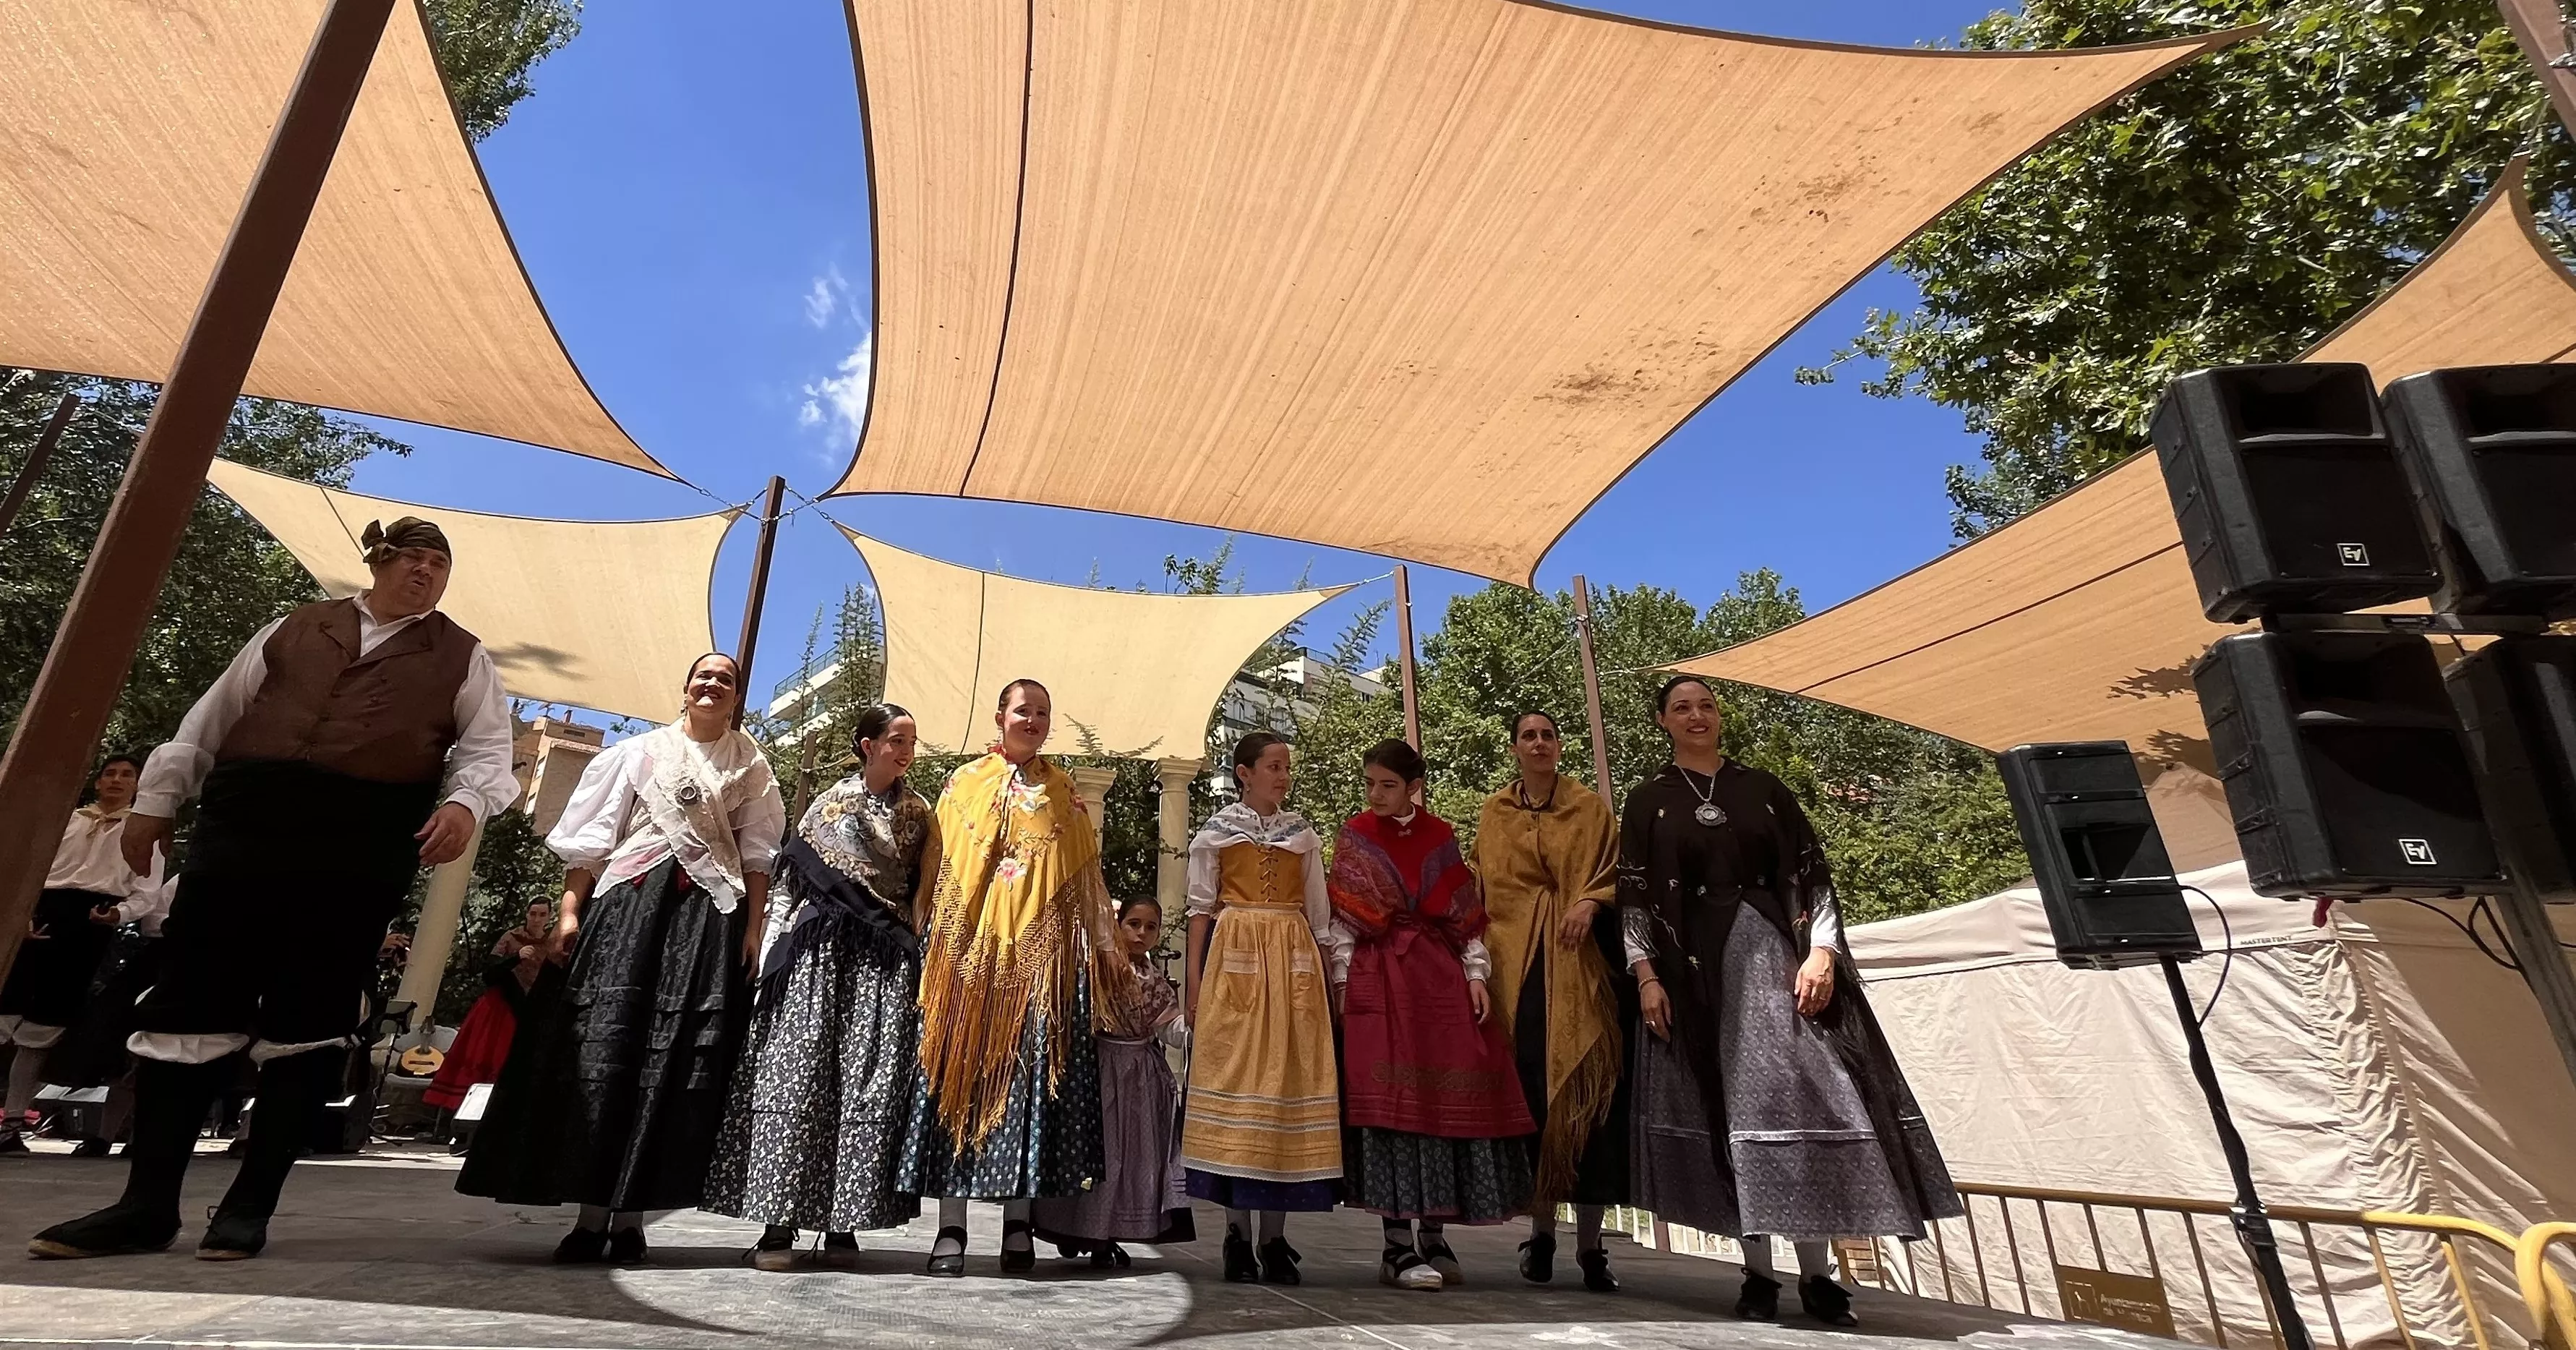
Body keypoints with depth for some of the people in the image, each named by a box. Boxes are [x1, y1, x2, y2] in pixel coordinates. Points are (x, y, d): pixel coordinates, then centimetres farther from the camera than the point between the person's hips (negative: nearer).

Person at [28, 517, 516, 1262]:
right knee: (188, 999, 0)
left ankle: (250, 1204, 6)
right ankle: (147, 1204, 9)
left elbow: (487, 748, 4)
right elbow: (213, 716, 21)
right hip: (245, 815, 3)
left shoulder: (463, 656, 13)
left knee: (310, 1015, -2)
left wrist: (464, 804, -16)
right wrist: (157, 798, 16)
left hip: (367, 838, -2)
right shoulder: (295, 626, 20)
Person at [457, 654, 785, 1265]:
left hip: (710, 917, 0)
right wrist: (569, 910, -4)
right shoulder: (640, 751, 11)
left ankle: (630, 1214, 5)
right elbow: (592, 836, 6)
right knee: (602, 1048, -6)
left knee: (676, 1061, -2)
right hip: (628, 903, 0)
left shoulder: (750, 767, 12)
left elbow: (757, 855, 8)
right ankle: (591, 1211, 2)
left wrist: (753, 928, -1)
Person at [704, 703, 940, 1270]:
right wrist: (785, 946, 0)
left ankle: (842, 1221, 5)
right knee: (798, 1074, -7)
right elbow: (793, 875, 8)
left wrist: (911, 939, -3)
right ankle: (780, 1222, -2)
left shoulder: (918, 812, 12)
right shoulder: (830, 801, 9)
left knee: (871, 1083, -2)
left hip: (886, 960, 1)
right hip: (822, 950, -1)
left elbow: (926, 884, 9)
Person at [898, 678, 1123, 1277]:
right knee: (961, 1072, -2)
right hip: (973, 947, 0)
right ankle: (950, 1226, 5)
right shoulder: (966, 782, 11)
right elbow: (940, 867, 9)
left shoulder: (1064, 791, 14)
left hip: (1043, 950, 1)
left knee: (1031, 1075, -1)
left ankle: (1019, 1219, 8)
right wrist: (935, 944, 2)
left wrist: (1104, 943, 9)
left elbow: (1087, 875, 13)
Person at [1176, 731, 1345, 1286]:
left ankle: (1275, 1235, 9)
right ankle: (1238, 1235, 7)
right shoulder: (1216, 831, 6)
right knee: (1233, 1074, -3)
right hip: (1233, 957, -2)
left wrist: (1335, 977, 6)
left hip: (1293, 962, 2)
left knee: (1288, 1076, 0)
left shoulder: (1303, 834, 12)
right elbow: (1201, 907, 3)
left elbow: (1320, 916, 12)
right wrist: (1193, 976, -5)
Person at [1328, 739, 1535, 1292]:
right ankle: (1400, 1245, 0)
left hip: (1443, 978, 3)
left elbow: (1468, 913, 10)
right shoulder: (1355, 840, 3)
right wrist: (1343, 986, -4)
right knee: (1393, 1100, -6)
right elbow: (1341, 919, 1)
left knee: (1449, 1097, 3)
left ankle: (1432, 1235, 15)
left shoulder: (1442, 837, 9)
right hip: (1381, 981, -3)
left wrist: (1477, 974, 1)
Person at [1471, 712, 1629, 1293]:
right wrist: (1484, 956, 1)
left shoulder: (1591, 808, 11)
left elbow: (1614, 873, 6)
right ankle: (1541, 1232, 12)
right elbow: (1482, 889, 12)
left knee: (1587, 1089, -5)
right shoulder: (1494, 815, 14)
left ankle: (1590, 1244, 3)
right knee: (1532, 1089, 0)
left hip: (1580, 963, -1)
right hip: (1518, 965, 1)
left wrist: (1591, 902, -14)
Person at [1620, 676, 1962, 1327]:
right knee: (1730, 1110, 0)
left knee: (1804, 1099, -3)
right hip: (1696, 971, -1)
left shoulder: (1763, 788, 11)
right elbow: (1633, 897, 1)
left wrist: (1822, 951, -7)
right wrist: (1646, 975, -9)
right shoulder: (1649, 803, 6)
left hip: (1774, 957, 1)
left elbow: (1813, 873, 6)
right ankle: (1759, 1273, 9)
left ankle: (1816, 1274, 8)